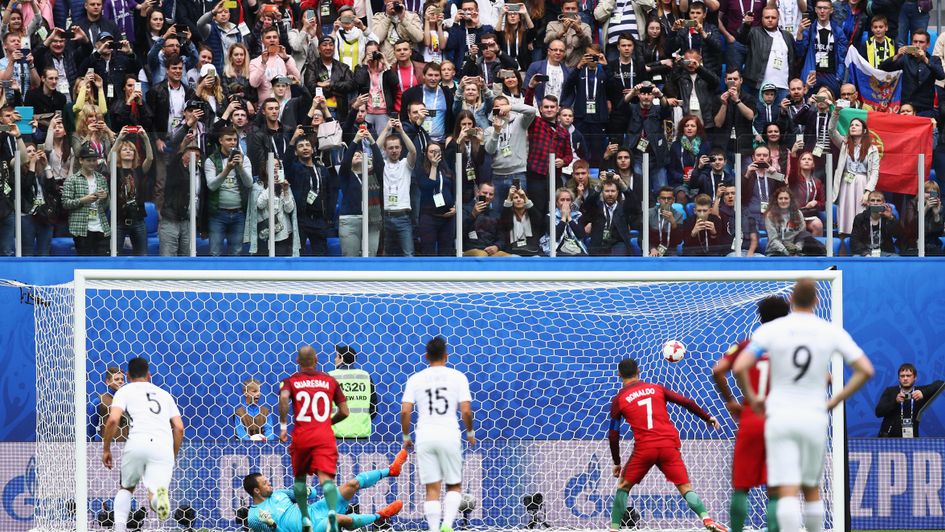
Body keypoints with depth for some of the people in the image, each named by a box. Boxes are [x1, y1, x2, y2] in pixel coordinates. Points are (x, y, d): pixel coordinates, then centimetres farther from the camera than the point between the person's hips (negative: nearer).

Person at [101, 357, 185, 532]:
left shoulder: (125, 391, 17)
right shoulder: (164, 394, 28)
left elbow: (113, 420, 1)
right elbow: (179, 428, 19)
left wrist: (106, 450, 12)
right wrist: (173, 457, 28)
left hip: (137, 443, -1)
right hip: (164, 447, 1)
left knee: (126, 488, 22)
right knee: (155, 499, -2)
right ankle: (159, 496, -40)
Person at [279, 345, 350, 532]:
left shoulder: (292, 381, 9)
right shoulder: (330, 381, 13)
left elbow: (284, 398, -15)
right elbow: (344, 411, 12)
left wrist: (283, 426, -9)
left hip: (301, 436, 0)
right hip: (325, 436, 0)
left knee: (300, 477, 22)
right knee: (326, 477, -13)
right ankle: (332, 511, -39)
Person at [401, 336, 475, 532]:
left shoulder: (415, 379, 6)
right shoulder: (457, 377, 2)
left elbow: (405, 411, -1)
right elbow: (466, 410, -3)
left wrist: (406, 437, 13)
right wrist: (470, 432, 14)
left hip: (425, 436, 1)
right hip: (449, 435, -1)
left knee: (432, 489, 5)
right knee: (454, 486, 10)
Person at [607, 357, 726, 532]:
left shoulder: (619, 400, 8)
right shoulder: (656, 389, 13)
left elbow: (613, 436, 8)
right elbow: (686, 402, 8)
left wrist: (617, 463, 17)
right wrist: (708, 417, 20)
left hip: (644, 449, -1)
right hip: (669, 445, 1)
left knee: (623, 487, 17)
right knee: (686, 488, -1)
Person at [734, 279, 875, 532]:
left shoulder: (770, 330, -4)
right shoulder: (832, 332, 0)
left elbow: (739, 367, -11)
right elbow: (865, 370, -2)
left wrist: (751, 398, 5)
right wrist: (836, 400, 6)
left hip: (779, 417, -2)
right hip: (815, 418, 2)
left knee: (788, 493, -8)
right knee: (811, 489, 19)